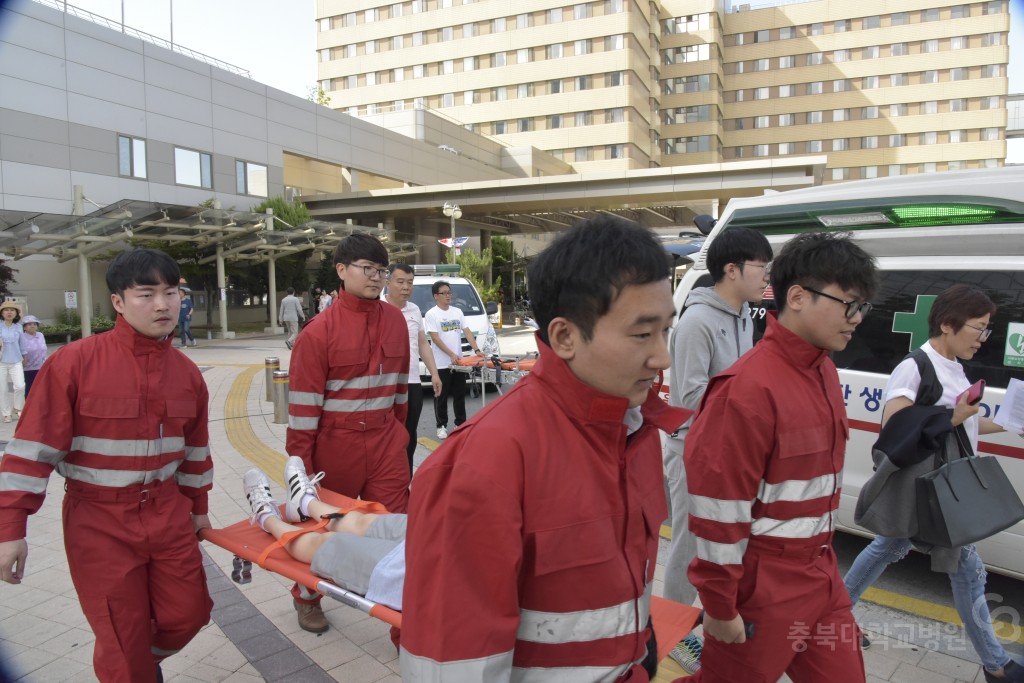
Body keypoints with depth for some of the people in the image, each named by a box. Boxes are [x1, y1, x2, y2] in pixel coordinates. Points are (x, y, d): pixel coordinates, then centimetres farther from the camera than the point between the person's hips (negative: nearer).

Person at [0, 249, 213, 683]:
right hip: (99, 522, -4)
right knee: (123, 641, 5)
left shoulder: (187, 372, 0)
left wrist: (198, 507, 18)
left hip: (168, 513, 4)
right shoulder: (74, 362, -15)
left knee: (188, 614, 11)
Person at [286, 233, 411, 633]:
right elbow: (304, 402, -11)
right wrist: (300, 461, -10)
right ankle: (307, 597, 43)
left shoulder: (395, 320, 1)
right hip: (335, 444, -2)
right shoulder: (320, 331, -12)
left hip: (386, 443, 3)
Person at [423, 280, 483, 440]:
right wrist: (451, 354, -22)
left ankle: (460, 423, 23)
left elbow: (467, 332, 5)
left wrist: (476, 350, -8)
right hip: (441, 364, -5)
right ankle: (441, 426, 14)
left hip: (458, 362, 5)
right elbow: (435, 338, -14)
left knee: (460, 395, 12)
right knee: (441, 397, 4)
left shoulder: (457, 311, 9)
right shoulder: (431, 314, -7)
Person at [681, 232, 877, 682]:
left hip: (820, 573, 8)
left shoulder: (824, 372, 5)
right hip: (762, 586, -8)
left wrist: (820, 558, 20)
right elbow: (718, 509, -22)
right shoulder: (749, 389, -24)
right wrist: (719, 604, -16)